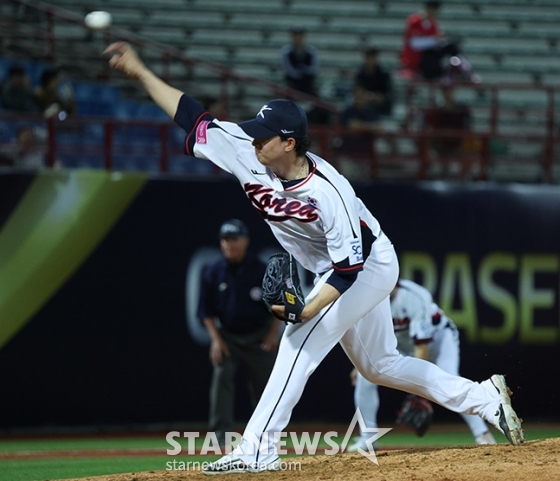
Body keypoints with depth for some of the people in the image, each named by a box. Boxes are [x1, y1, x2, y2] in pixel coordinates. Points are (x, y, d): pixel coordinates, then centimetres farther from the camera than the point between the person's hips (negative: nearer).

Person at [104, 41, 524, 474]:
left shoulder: (326, 191, -34)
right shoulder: (250, 156, -16)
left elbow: (349, 265, -30)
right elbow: (193, 117, -13)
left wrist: (309, 309, -40)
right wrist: (140, 71, -18)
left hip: (368, 265, -9)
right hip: (335, 273, 9)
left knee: (299, 340, -19)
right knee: (378, 365, 15)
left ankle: (258, 450, -19)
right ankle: (486, 398, 23)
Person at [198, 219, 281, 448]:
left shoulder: (261, 270, -7)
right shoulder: (213, 272, -3)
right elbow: (206, 310, 2)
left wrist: (273, 333, -9)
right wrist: (215, 339, -8)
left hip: (259, 337, 0)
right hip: (227, 336, 0)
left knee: (265, 384, 5)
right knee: (221, 377, -17)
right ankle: (221, 435, -18)